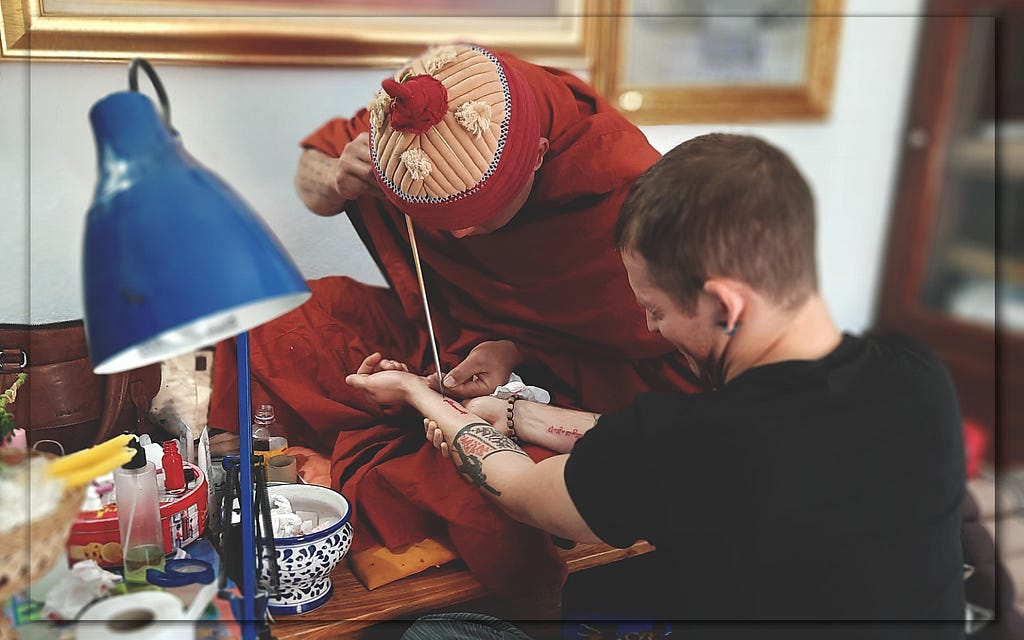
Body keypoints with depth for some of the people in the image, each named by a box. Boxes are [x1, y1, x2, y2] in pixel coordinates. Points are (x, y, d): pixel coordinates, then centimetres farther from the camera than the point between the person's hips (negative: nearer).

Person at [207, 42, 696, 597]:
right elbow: (311, 171, 5)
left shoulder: (624, 191, -29)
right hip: (430, 331, 5)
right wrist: (336, 182, -20)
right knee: (263, 331, -15)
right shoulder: (412, 120, -16)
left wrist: (523, 353, -23)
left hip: (559, 377, -4)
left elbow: (647, 342, -12)